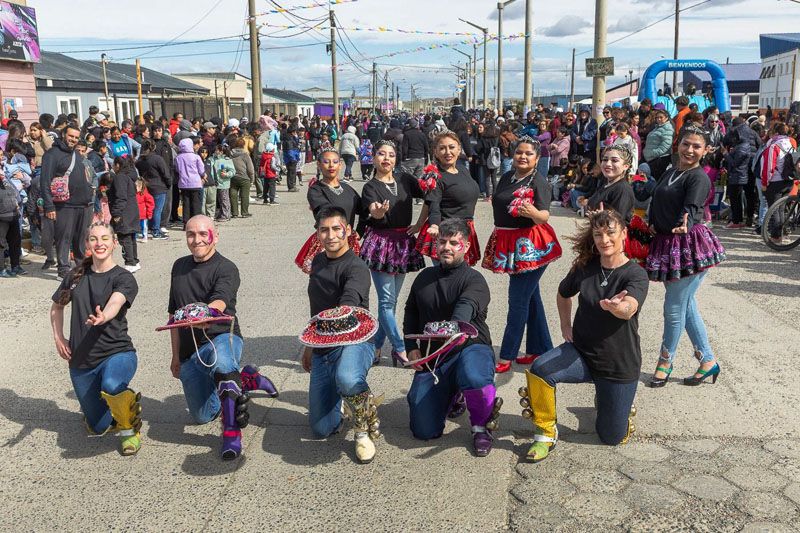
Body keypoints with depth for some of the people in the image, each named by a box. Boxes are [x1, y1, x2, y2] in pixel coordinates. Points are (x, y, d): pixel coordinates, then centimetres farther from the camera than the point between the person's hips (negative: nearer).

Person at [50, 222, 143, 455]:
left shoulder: (124, 278, -7)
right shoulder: (76, 276, 6)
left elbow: (114, 304, -29)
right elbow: (56, 306, 21)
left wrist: (102, 318, -50)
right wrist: (58, 338, 7)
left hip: (117, 352, -5)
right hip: (80, 361, 5)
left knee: (111, 387, -39)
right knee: (98, 428, 9)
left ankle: (130, 428, -9)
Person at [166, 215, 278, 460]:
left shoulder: (226, 269, -6)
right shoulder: (179, 267, 14)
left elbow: (218, 303, -27)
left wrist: (203, 314, -51)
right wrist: (176, 356, 19)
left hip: (221, 337, -6)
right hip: (190, 351, 6)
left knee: (219, 357, -42)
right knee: (203, 416, -1)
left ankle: (231, 429, -30)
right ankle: (244, 380, 21)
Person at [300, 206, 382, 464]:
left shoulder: (356, 268, -13)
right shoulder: (318, 262, 12)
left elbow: (349, 302, -34)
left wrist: (340, 317, -56)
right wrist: (310, 346, 27)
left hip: (352, 342, -6)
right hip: (322, 348, 6)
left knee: (347, 380, -42)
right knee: (322, 429, 2)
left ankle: (364, 429, -10)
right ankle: (342, 394, 35)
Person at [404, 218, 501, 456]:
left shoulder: (474, 280, -9)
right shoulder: (425, 277, 10)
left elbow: (466, 307, -32)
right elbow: (411, 313, 22)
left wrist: (454, 326, -54)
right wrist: (411, 346, 7)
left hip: (469, 347, -5)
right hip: (433, 357, 5)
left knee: (474, 378, -43)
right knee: (425, 431, -4)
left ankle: (481, 426, -9)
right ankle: (451, 396, 30)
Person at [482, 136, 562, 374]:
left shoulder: (538, 181, -12)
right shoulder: (506, 178, 10)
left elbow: (545, 215, -24)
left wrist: (534, 213, -46)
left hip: (529, 245, -7)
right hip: (509, 244, 8)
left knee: (518, 300, -3)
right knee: (530, 297, 14)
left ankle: (506, 357, 3)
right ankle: (540, 349, 25)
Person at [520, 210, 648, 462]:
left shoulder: (636, 275, -15)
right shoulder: (585, 267, -3)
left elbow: (628, 310, -38)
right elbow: (563, 294, 19)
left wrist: (615, 306, -60)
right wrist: (566, 326, 7)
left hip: (620, 365, -2)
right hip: (581, 352, 2)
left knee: (612, 438, 7)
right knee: (539, 370, -29)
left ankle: (612, 402, 40)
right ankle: (545, 433, -7)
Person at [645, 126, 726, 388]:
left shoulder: (699, 177, -11)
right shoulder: (670, 172, 12)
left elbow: (692, 208, -26)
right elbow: (656, 204, 18)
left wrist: (684, 225, -45)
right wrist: (652, 224, 1)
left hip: (690, 246, -8)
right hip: (666, 244, 8)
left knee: (674, 308, 1)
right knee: (687, 307, 14)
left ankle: (665, 362, 19)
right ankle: (708, 360, 26)